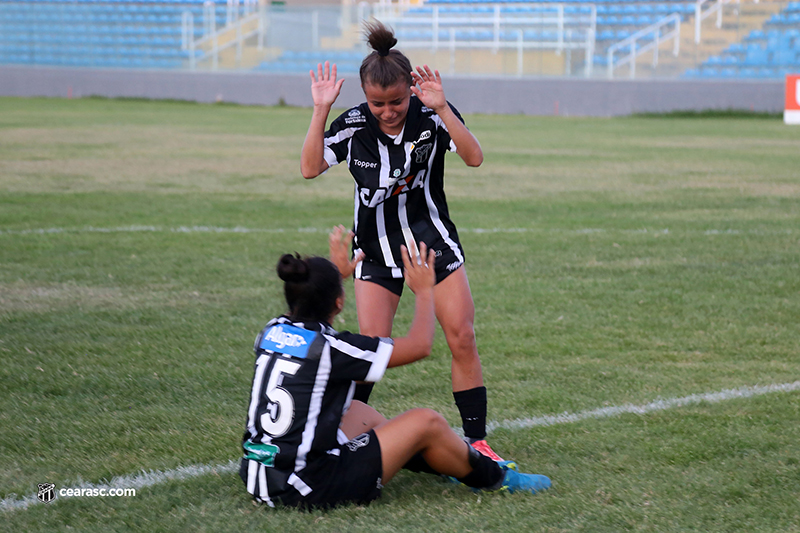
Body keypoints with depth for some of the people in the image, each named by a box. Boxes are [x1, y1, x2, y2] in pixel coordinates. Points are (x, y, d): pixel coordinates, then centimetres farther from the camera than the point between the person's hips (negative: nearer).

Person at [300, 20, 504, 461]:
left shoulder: (432, 115, -14)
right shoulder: (353, 125, -11)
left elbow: (474, 157, -26)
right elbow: (310, 168, -19)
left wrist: (441, 109, -37)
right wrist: (320, 110, -26)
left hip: (434, 242, 0)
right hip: (376, 250, 0)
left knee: (462, 339, -4)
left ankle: (476, 441, 6)